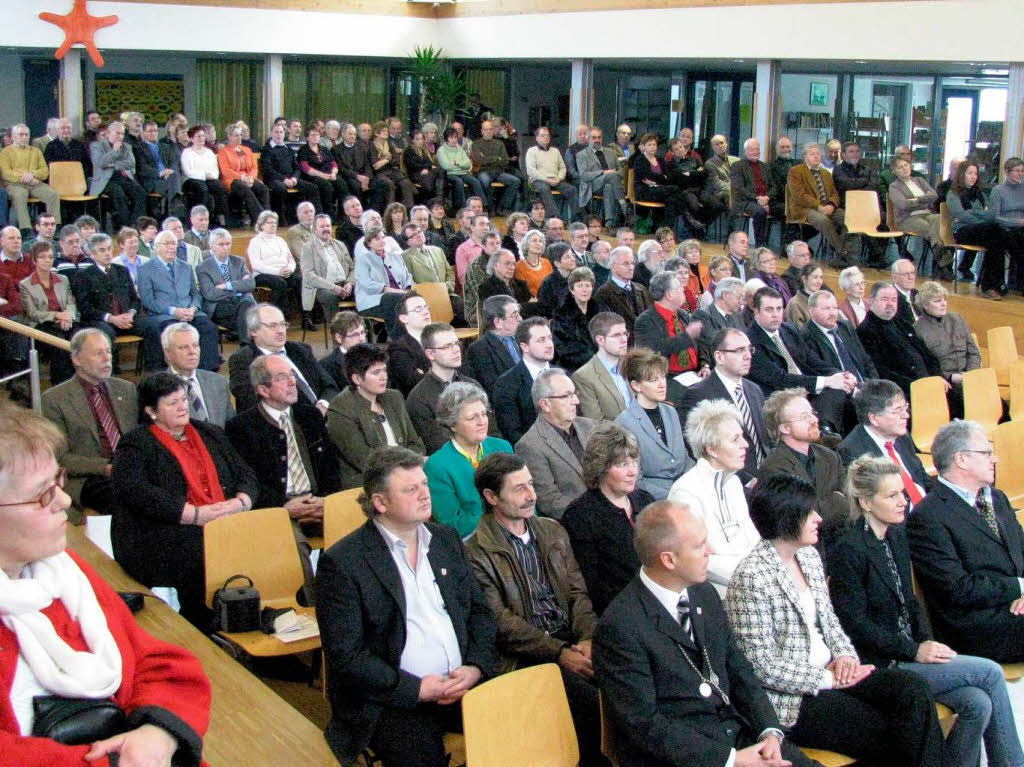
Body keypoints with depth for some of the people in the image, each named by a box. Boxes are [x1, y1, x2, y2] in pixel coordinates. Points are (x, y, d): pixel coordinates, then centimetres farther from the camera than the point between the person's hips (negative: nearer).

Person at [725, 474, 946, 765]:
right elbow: (762, 666, -19)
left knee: (914, 689, -12)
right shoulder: (751, 578, -19)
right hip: (791, 698, -8)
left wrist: (844, 655, -3)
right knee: (887, 734, -15)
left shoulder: (809, 556, 8)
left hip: (829, 672, 8)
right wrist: (827, 680, -15)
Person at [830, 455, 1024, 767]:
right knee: (990, 672, -12)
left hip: (909, 651, 7)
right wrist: (914, 651, -16)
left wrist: (926, 642, -1)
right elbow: (856, 624, -16)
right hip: (877, 665, -7)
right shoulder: (848, 551, -15)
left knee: (978, 703, -15)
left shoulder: (898, 536, 11)